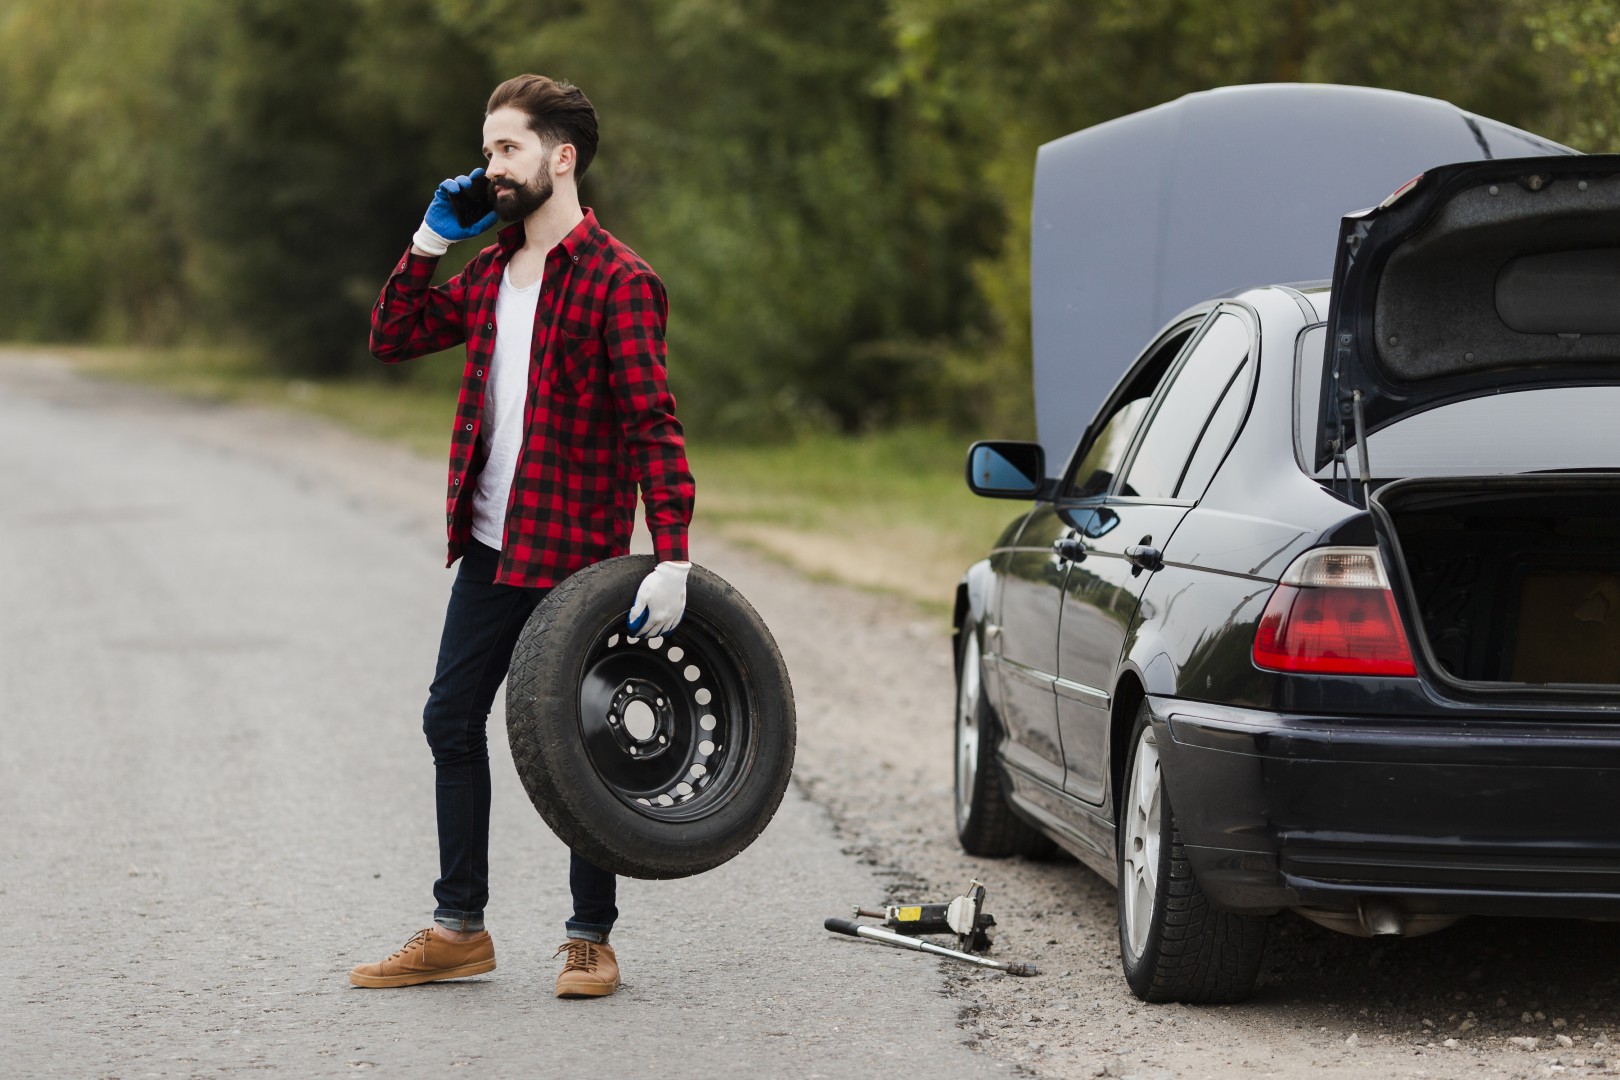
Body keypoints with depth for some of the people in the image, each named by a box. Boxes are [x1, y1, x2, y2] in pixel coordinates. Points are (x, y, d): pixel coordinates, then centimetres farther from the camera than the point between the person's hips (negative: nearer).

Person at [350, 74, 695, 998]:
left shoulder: (619, 281, -13)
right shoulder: (491, 273, 11)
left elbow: (653, 425, -19)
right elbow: (393, 338, 19)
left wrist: (671, 560, -26)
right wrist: (431, 241, 7)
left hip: (575, 557, -8)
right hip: (490, 547, 8)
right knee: (453, 722, 11)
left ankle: (592, 940, 13)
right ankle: (460, 930, 21)